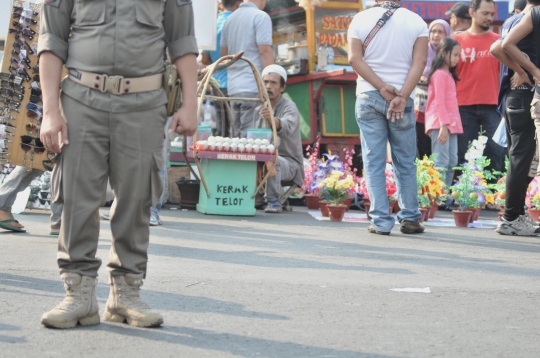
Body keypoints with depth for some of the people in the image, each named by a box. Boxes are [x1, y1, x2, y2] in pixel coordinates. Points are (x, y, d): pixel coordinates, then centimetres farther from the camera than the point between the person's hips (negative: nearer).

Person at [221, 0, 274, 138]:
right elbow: (265, 51, -13)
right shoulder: (260, 16, -6)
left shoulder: (230, 18, 15)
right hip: (253, 86, -7)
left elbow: (224, 53, 21)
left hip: (233, 86, 7)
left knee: (238, 136, 9)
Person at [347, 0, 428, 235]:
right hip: (403, 99, 0)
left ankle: (381, 221, -1)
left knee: (373, 162, 2)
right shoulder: (416, 21, 2)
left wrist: (382, 87, -9)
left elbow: (355, 58, -5)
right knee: (405, 162, 9)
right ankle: (409, 218, 11)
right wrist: (402, 96, -12)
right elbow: (419, 62, -7)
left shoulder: (361, 19, 3)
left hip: (368, 96, 0)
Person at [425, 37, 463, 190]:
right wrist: (444, 125, -21)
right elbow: (439, 101, -16)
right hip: (440, 124, -10)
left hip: (451, 124, 10)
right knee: (441, 163, -13)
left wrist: (449, 124, 12)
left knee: (452, 162, 9)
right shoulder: (440, 74, -10)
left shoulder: (448, 74, 19)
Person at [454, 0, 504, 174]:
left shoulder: (498, 41, 6)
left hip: (492, 107, 0)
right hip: (464, 107, 0)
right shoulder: (457, 41, 5)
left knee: (496, 153, -2)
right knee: (464, 155, 4)